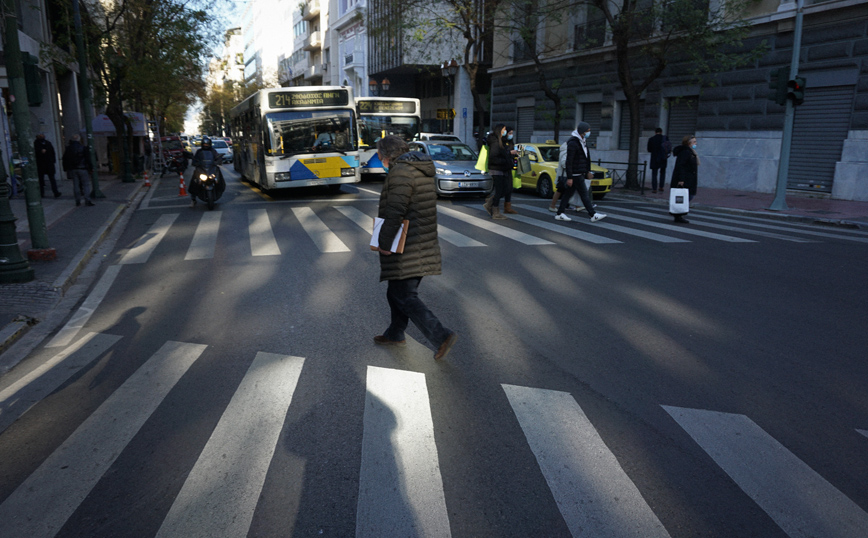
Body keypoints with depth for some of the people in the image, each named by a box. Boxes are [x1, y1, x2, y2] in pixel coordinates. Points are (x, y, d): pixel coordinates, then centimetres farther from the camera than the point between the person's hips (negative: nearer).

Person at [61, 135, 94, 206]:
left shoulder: (67, 149, 8)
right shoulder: (83, 148, -5)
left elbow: (65, 160, 11)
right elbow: (88, 159, -7)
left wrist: (65, 169, 18)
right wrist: (91, 168, -2)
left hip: (72, 170, 4)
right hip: (82, 169, -4)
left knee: (76, 185, 8)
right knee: (86, 184, -3)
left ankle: (78, 201, 9)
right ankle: (87, 200, -10)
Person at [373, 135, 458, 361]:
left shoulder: (400, 171, -17)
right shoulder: (422, 170, 14)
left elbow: (395, 211, -25)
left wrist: (384, 242, -17)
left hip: (405, 248, -10)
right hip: (424, 243, 10)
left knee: (404, 296, -4)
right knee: (397, 290, 21)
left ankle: (441, 336, -9)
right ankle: (395, 334, 34)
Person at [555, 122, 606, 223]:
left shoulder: (583, 141, 14)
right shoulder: (573, 143, -17)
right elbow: (569, 161, -20)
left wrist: (588, 171, 24)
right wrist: (569, 177, -21)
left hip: (580, 173, 9)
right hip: (575, 174, -9)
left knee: (568, 193, 11)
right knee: (584, 194, -5)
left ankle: (560, 214, 16)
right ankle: (593, 215, 0)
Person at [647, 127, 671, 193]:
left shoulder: (651, 139, -6)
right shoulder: (666, 138, -3)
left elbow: (649, 150, 2)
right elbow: (670, 149, 0)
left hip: (654, 159, -1)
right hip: (663, 159, 2)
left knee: (654, 174, 4)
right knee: (662, 172, 17)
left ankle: (654, 188, -1)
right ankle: (661, 187, 14)